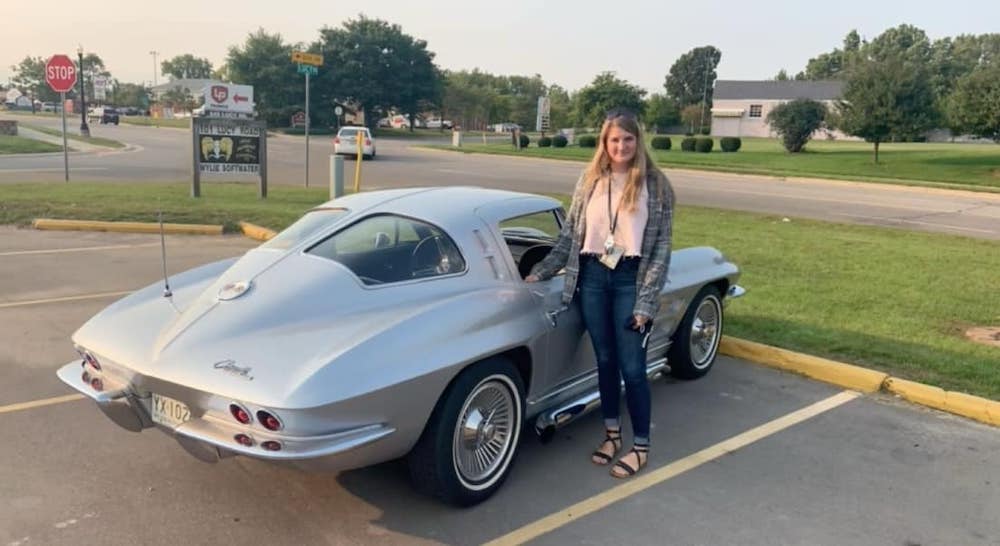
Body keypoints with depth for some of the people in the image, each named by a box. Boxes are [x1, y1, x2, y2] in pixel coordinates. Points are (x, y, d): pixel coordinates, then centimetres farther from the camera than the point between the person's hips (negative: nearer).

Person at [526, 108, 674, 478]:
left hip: (631, 280, -3)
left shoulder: (655, 184, -5)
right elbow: (570, 234, 9)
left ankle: (641, 446, 16)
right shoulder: (589, 181, 4)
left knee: (632, 367, -1)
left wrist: (646, 302, -12)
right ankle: (612, 433, 30)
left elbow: (661, 246, -6)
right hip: (592, 278, 3)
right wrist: (541, 272, 3)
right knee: (605, 361, 12)